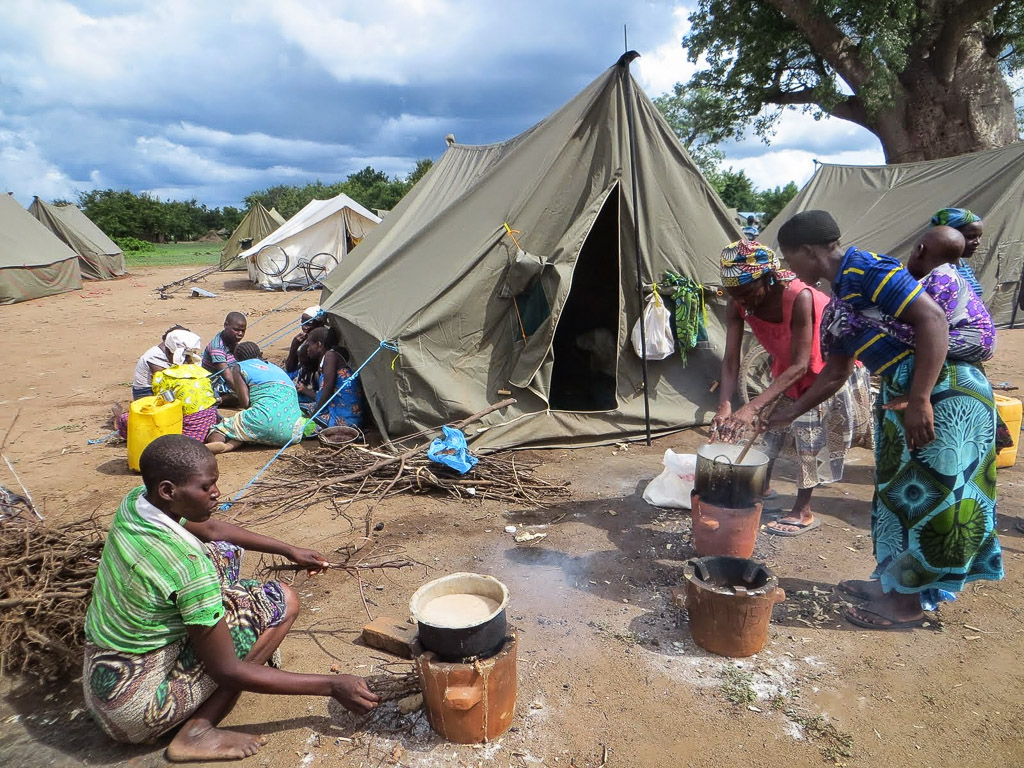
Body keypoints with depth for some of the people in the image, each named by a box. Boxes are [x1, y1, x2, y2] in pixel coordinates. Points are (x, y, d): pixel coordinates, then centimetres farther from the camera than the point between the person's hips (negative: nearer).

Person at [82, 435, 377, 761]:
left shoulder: (135, 501, -8)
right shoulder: (186, 564, -31)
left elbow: (210, 530, 13)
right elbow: (227, 671, -22)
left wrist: (289, 550, 17)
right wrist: (331, 686, -16)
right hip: (137, 712, -8)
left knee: (224, 553, 12)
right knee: (281, 600, -10)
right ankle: (196, 732, -7)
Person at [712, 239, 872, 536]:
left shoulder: (800, 298, -39)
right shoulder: (738, 304, -21)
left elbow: (799, 366, -37)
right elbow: (731, 360, -22)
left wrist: (751, 408, -45)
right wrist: (725, 407, -37)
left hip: (831, 365, -6)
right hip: (788, 364, 6)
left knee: (812, 432, -8)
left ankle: (803, 511, 1)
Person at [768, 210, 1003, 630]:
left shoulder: (865, 268, -14)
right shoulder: (839, 300, 15)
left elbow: (932, 320, -24)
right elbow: (834, 374, 22)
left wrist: (919, 400, -27)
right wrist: (787, 415, 25)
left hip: (945, 394, -10)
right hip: (900, 396, 10)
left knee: (931, 499, 2)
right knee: (898, 491, 17)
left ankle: (908, 602, 15)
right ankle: (892, 581, 33)